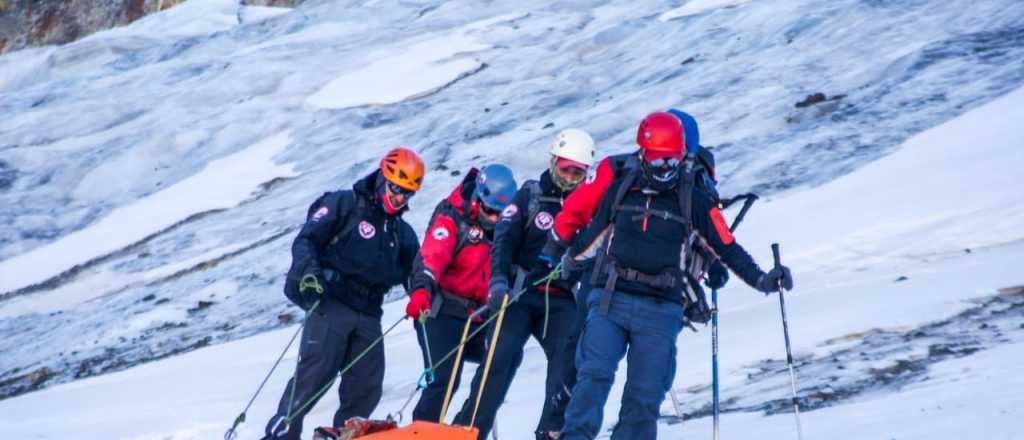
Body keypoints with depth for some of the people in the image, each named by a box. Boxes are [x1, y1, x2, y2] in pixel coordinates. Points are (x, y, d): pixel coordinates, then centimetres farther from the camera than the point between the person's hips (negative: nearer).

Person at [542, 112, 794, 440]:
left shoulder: (694, 200, 4)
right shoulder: (615, 181, 3)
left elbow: (727, 248, 8)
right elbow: (573, 212, 16)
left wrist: (761, 279, -2)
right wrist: (554, 254, 25)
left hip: (661, 311, 1)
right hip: (610, 299, -1)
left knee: (645, 394, -1)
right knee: (594, 375, -16)